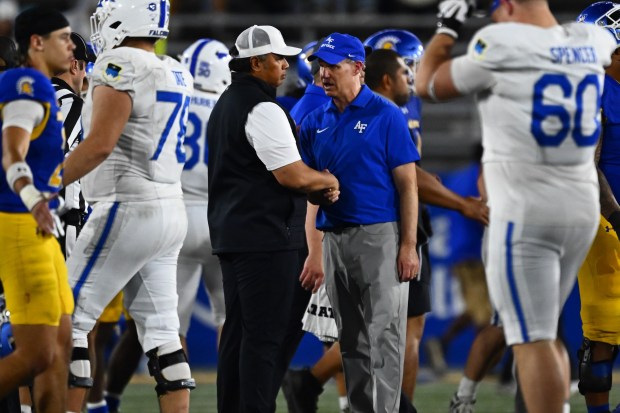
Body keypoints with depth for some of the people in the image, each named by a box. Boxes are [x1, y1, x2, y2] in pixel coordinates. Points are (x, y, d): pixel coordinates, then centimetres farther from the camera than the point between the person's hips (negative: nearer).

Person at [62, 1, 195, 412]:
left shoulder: (122, 66, -13)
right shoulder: (176, 74, 12)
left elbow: (100, 145, -20)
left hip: (129, 209, -8)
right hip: (171, 211, 8)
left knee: (69, 321, -3)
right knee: (161, 332, 8)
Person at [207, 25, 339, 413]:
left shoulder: (227, 104, 18)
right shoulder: (262, 110, -15)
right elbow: (293, 176, -20)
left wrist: (316, 186, 11)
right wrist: (330, 182, 0)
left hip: (231, 232, 10)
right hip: (267, 236, -10)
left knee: (239, 330, 12)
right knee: (265, 334, -8)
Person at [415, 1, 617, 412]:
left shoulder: (500, 46, -12)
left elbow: (427, 85, 4)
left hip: (525, 212, -7)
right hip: (583, 209, 7)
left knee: (532, 342, -7)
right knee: (542, 335, 18)